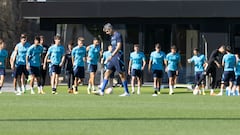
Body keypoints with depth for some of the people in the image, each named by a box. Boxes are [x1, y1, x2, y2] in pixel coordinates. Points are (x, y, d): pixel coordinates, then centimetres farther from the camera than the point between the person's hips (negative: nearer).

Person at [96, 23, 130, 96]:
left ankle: (127, 92, 3)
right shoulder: (112, 36, 17)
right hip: (113, 58, 9)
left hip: (118, 58, -9)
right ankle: (102, 91, 1)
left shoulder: (118, 35, -10)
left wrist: (111, 56, -23)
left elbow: (119, 47, -19)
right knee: (107, 73, 3)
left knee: (122, 75, -4)